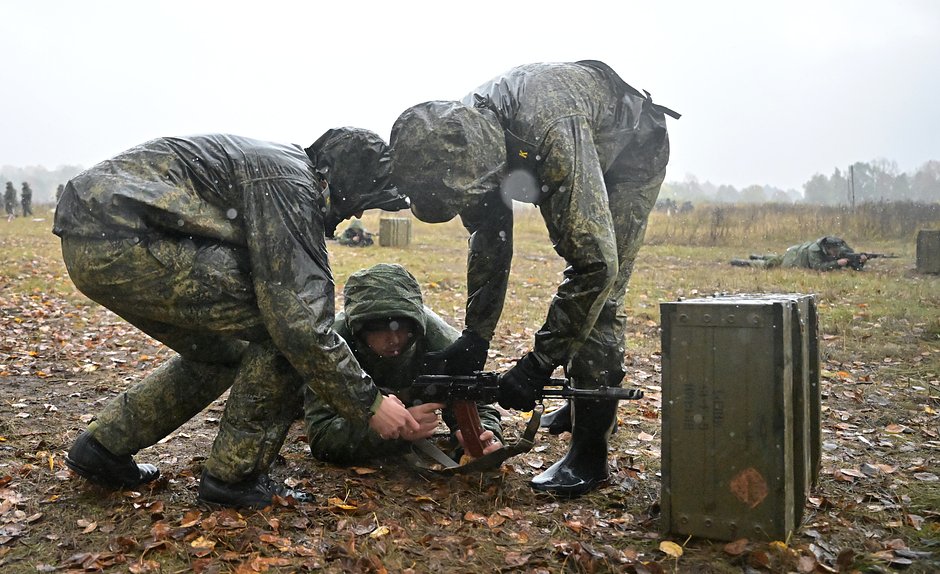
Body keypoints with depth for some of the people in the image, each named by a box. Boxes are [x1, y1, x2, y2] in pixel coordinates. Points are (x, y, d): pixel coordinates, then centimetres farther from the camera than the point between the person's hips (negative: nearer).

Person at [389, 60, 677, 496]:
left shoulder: (553, 133, -45)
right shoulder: (465, 137, -22)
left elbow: (596, 262, -44)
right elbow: (489, 238, -9)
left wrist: (539, 363, -40)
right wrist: (475, 336, -13)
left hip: (632, 153, -7)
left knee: (597, 295, -16)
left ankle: (590, 452, -8)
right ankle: (588, 401, 35)